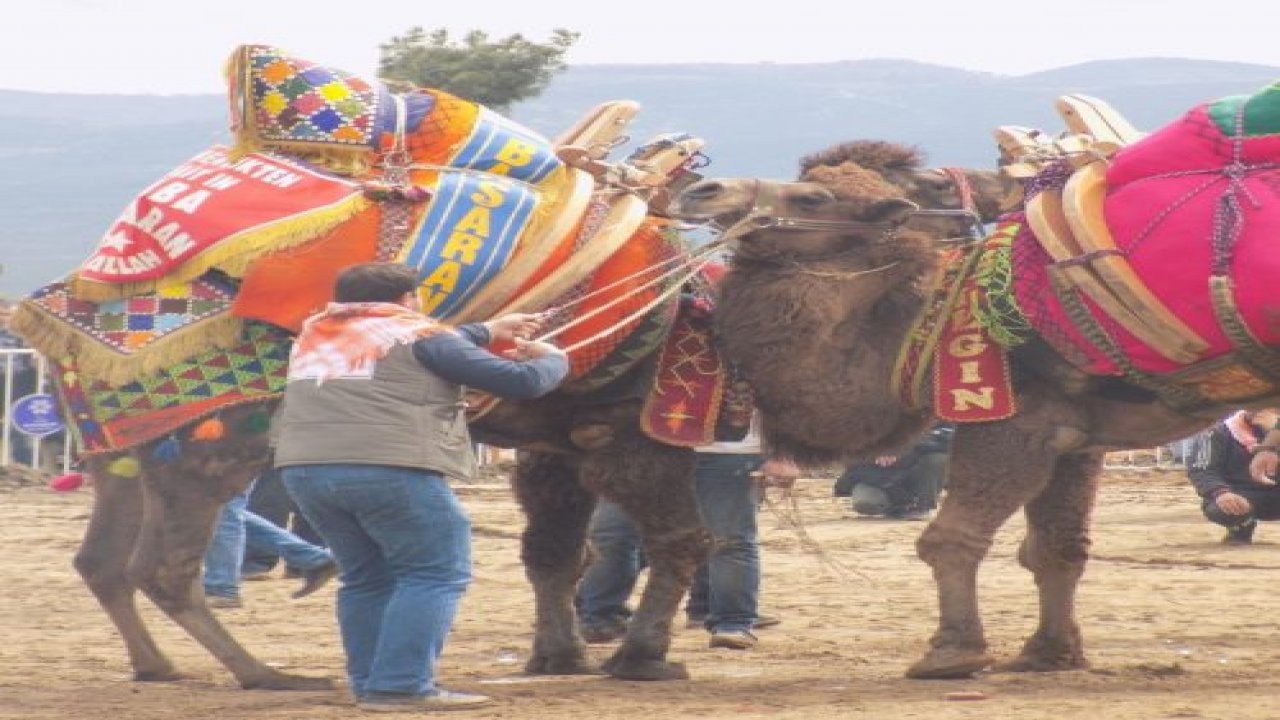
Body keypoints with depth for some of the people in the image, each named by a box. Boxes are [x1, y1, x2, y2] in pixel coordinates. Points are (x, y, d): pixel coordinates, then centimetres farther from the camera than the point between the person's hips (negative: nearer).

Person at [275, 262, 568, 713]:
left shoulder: (314, 336, 25)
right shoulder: (419, 334, 6)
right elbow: (521, 381, 5)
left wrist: (486, 332, 46)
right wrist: (552, 358, 27)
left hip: (304, 470, 7)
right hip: (390, 468, -7)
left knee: (367, 578, 19)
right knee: (435, 574, 0)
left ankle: (369, 684, 16)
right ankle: (400, 686, -11)